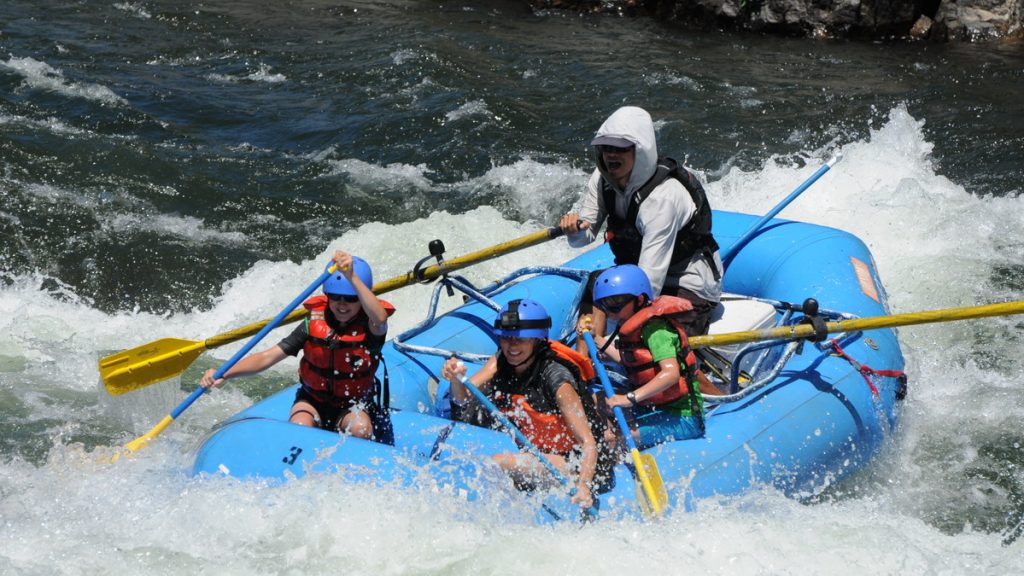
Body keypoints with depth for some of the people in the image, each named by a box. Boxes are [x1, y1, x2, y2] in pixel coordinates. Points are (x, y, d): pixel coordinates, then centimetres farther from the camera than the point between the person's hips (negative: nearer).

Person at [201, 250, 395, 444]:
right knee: (299, 427, -30)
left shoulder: (370, 328, -16)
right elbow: (268, 357, -15)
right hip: (313, 401, 1)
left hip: (355, 405, -1)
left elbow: (380, 318, -44)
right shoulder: (313, 324, -10)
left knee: (361, 428, -33)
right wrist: (224, 374, -30)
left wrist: (352, 277, -56)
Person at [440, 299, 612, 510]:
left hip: (578, 465, -7)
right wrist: (456, 380, -33)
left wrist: (584, 485, -43)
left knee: (500, 463, -28)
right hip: (535, 452, 7)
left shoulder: (556, 377, -24)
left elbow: (588, 444, -27)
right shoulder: (501, 361, -4)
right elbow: (464, 398, -11)